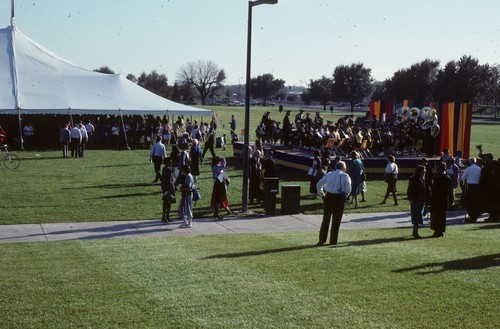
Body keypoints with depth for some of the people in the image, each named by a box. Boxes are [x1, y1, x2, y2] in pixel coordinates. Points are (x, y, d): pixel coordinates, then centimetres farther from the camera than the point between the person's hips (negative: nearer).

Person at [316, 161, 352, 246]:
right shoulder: (345, 176, -2)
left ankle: (321, 240, 10)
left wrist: (322, 195, 14)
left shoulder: (329, 174, 8)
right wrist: (344, 197, 6)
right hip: (339, 198, -3)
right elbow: (348, 190, -9)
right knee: (336, 220, 9)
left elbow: (318, 185, 9)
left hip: (329, 197, 3)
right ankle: (333, 241, 14)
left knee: (326, 219, 10)